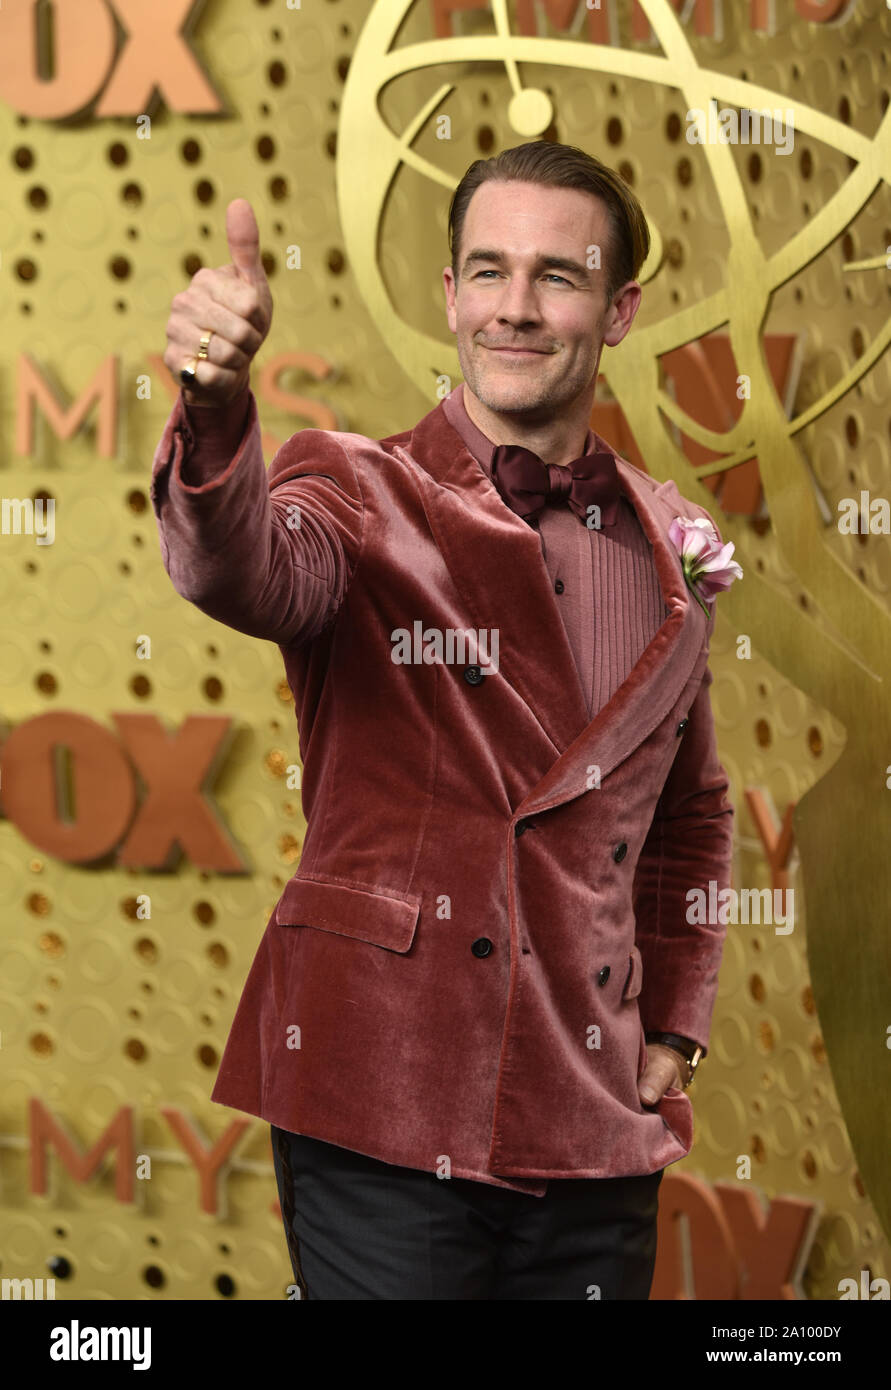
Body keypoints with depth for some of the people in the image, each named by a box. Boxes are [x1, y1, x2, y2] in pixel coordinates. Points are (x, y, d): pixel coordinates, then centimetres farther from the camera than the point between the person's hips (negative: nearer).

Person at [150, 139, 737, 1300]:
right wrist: (217, 411, -45)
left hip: (594, 1132, 5)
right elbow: (246, 573, -26)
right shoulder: (361, 494, -2)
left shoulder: (676, 551, 11)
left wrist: (674, 1029, 14)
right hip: (384, 1115, -4)